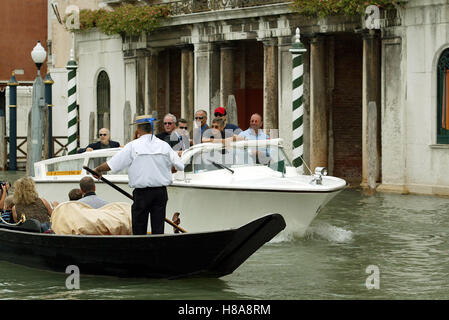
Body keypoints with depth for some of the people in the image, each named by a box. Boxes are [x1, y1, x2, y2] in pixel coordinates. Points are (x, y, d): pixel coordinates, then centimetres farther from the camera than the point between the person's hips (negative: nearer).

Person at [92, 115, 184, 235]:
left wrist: (98, 170, 13)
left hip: (142, 192, -3)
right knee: (158, 228, 4)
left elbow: (111, 164, -5)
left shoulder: (133, 146, -7)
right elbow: (179, 166, 6)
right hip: (161, 191, 3)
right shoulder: (164, 145, 3)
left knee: (139, 230, 4)